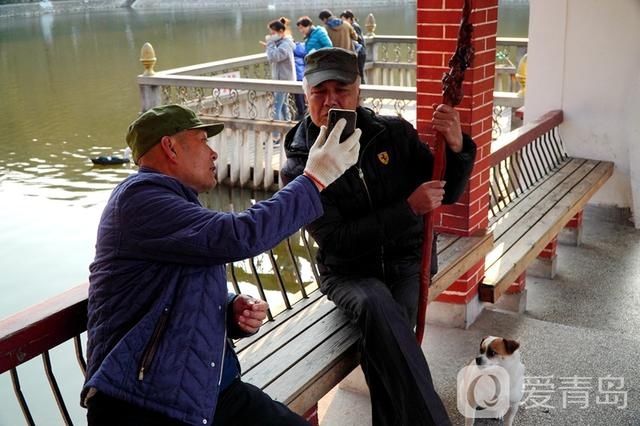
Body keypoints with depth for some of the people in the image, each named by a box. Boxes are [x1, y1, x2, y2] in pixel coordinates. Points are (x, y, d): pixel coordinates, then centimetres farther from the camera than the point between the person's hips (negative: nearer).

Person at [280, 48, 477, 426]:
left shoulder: (394, 133, -1)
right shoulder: (299, 167, -8)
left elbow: (446, 193, 3)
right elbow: (336, 239, -16)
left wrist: (457, 148, -18)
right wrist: (409, 209, -24)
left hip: (405, 260, 1)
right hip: (348, 272, -1)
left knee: (383, 342, -28)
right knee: (378, 306, -34)